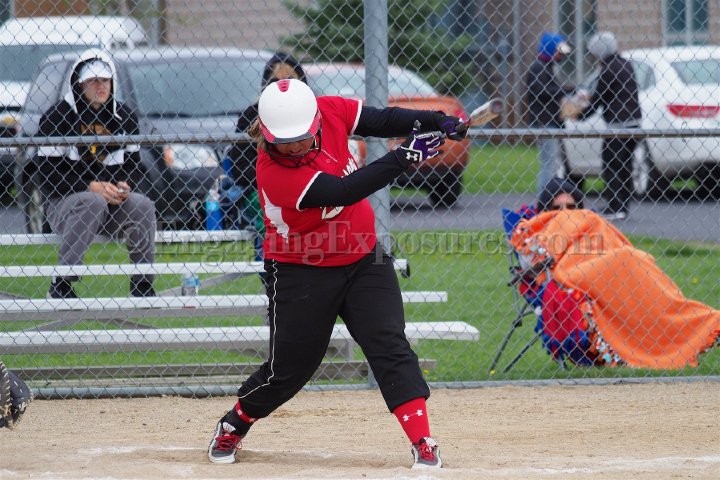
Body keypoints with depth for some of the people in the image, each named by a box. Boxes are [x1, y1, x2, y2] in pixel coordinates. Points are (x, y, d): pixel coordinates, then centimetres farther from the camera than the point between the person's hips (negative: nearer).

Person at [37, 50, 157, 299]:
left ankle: (143, 285, -12)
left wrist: (125, 185, -11)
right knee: (92, 203, -37)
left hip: (114, 203, 4)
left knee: (142, 206, -26)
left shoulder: (125, 118, 9)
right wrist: (92, 187, -21)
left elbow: (135, 164, 13)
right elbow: (49, 173, -11)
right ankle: (61, 284, -30)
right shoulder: (56, 117, -7)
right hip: (62, 202, -4)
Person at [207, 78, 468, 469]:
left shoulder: (328, 112, -14)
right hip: (302, 274, -4)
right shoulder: (273, 172, -30)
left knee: (390, 348, -10)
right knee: (288, 370, 6)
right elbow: (343, 191, -36)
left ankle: (423, 444, -14)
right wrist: (405, 157, -38)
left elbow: (381, 120, -4)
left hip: (363, 260, 4)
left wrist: (435, 122, -21)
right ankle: (232, 428, 32)